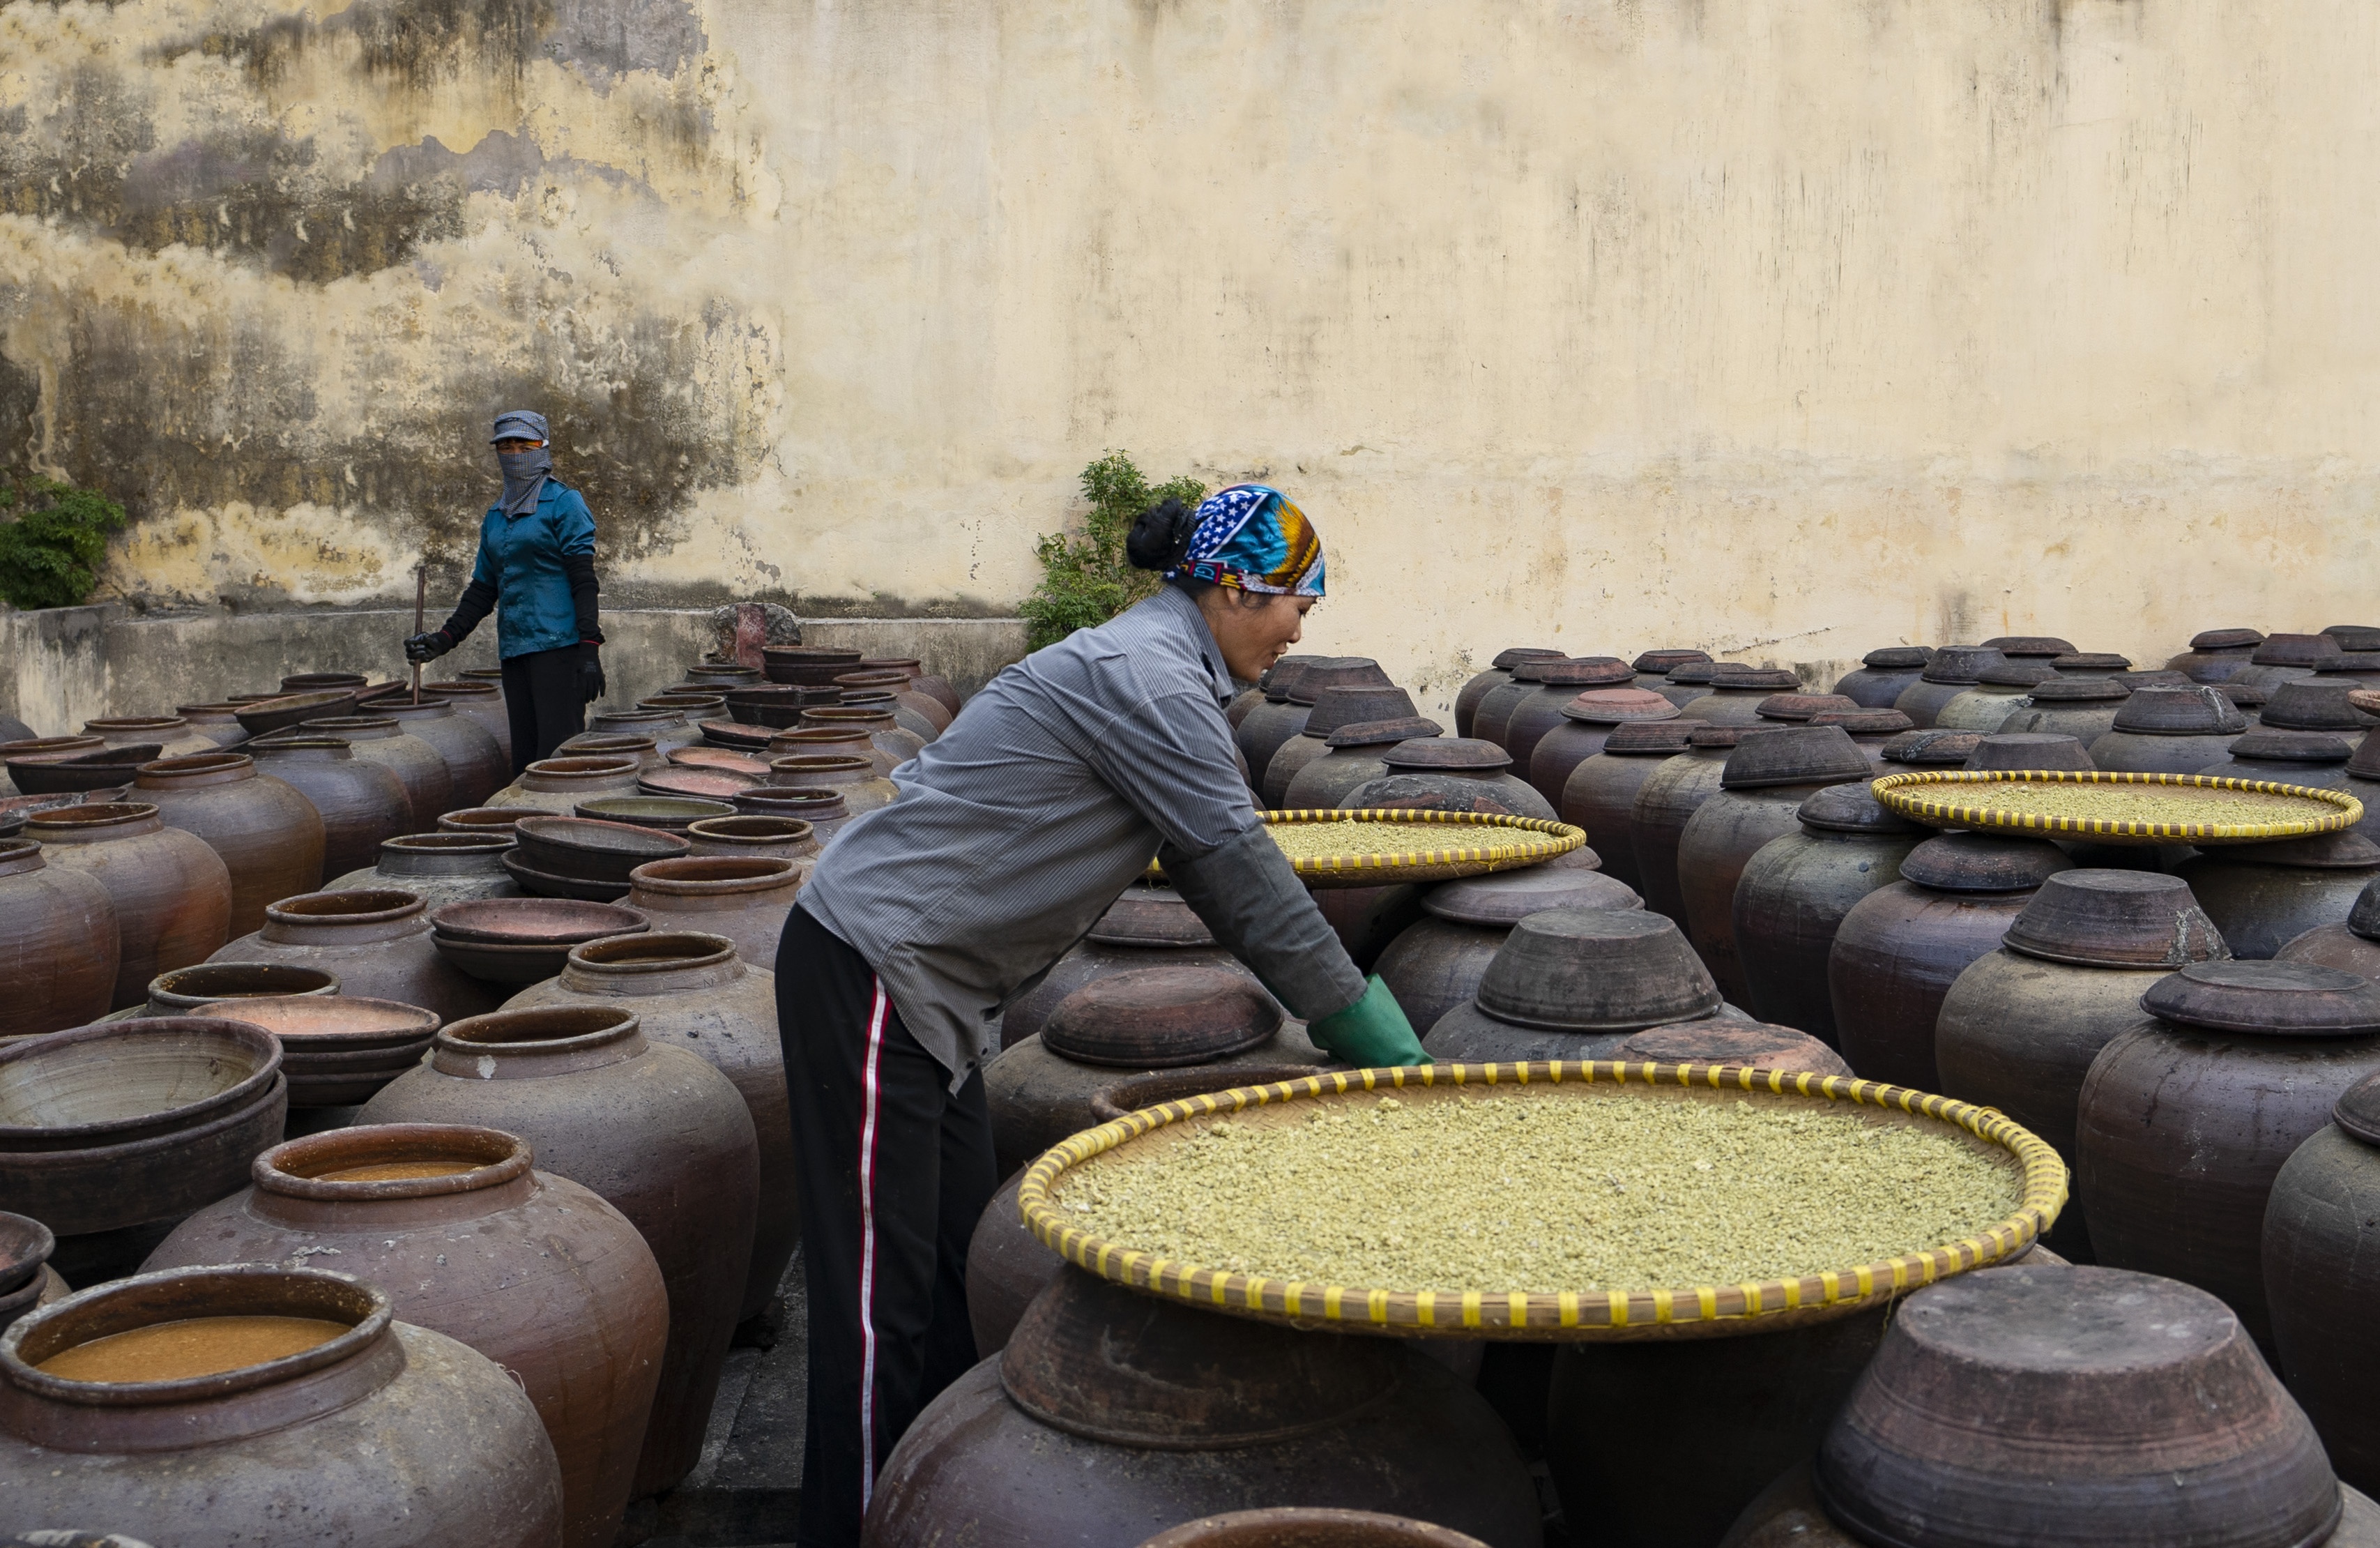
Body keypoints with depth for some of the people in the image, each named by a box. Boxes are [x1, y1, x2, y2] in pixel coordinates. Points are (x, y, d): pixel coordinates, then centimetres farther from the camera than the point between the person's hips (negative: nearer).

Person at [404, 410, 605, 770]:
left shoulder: (563, 503, 0)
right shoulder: (495, 518, 20)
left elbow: (584, 580, -7)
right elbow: (483, 589, 25)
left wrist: (589, 649, -15)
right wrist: (444, 639, 15)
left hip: (558, 643, -7)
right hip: (514, 647, 7)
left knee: (558, 752, -12)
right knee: (524, 755, 5)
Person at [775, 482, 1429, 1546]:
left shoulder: (1155, 670, 15)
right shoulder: (1147, 676, -17)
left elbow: (1214, 879, 18)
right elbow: (1245, 877, -17)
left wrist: (1343, 1016, 16)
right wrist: (1370, 1034, -10)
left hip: (921, 987, 10)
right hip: (871, 975, -10)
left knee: (957, 1276, 14)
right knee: (882, 1301, -6)